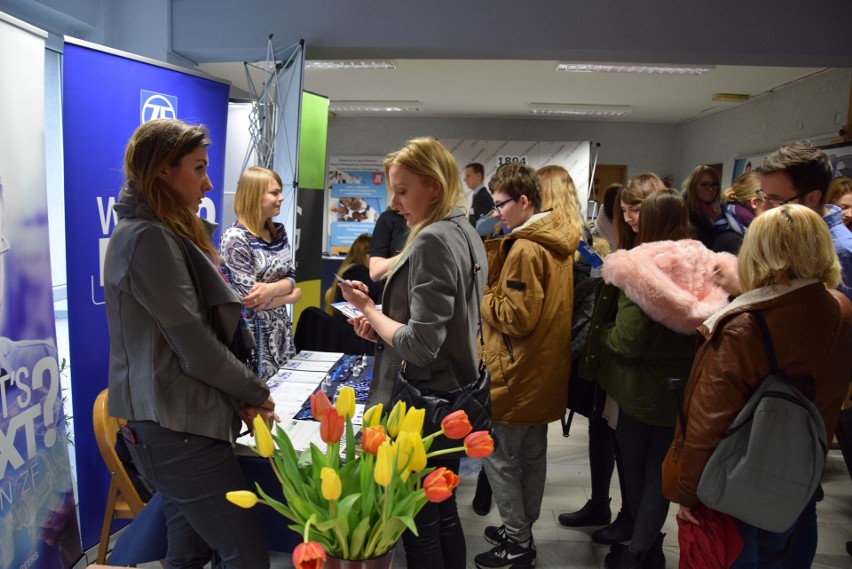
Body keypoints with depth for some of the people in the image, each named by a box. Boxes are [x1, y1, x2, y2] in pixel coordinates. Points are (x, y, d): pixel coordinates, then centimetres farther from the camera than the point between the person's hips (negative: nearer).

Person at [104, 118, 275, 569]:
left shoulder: (165, 234, 15)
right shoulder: (149, 238, -16)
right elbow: (194, 346, -18)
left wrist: (239, 395, 3)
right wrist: (255, 392, -4)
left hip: (177, 423, 10)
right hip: (177, 430, -10)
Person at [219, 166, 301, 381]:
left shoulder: (279, 232, 6)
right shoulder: (235, 238, -17)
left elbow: (291, 278, 2)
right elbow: (250, 298, -19)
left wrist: (272, 289, -20)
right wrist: (291, 296, -5)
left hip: (280, 330, 7)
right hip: (252, 334, -7)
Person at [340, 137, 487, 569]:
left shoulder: (432, 241, -20)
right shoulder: (466, 235, 10)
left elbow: (419, 346, -24)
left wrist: (368, 309, -10)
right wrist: (380, 326, 7)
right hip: (451, 399, 10)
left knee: (418, 527, 6)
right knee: (443, 515, 22)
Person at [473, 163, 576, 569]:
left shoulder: (526, 249, -21)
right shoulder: (555, 240, 7)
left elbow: (516, 316, -23)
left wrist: (479, 298, -9)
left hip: (518, 375, -10)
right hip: (544, 370, 10)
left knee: (500, 459, 5)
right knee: (532, 456, 19)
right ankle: (522, 530, 36)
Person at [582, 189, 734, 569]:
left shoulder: (636, 267, -18)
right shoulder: (709, 270, -5)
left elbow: (626, 340, -23)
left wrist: (603, 333, -4)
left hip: (638, 388, -3)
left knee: (635, 471, 19)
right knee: (660, 474, 16)